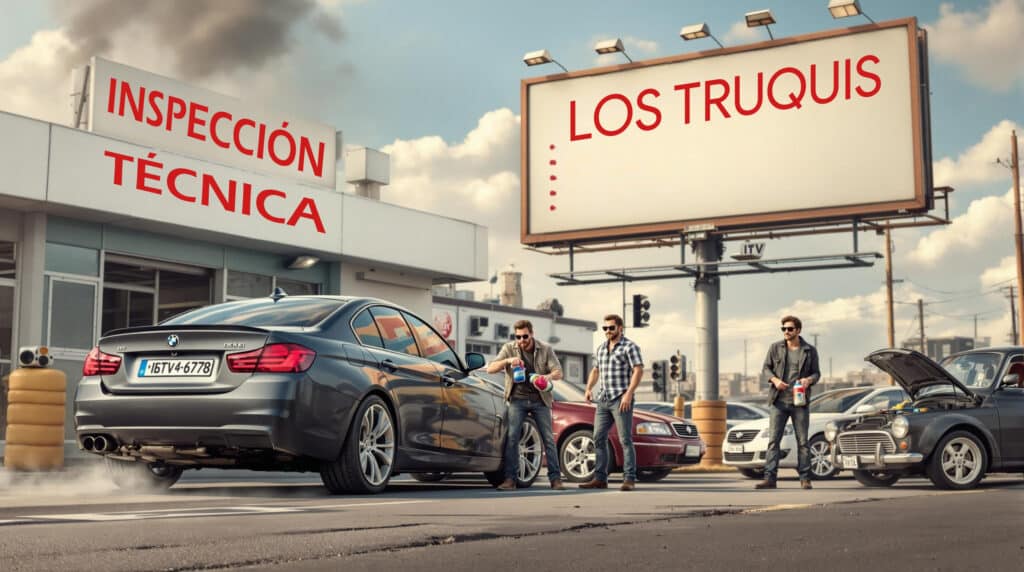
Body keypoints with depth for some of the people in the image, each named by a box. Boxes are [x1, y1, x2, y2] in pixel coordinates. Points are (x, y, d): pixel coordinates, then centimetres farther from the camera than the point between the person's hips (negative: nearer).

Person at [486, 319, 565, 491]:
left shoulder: (545, 349, 1)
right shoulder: (509, 348, 1)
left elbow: (558, 373, -6)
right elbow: (490, 369, -6)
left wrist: (547, 377, -30)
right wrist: (507, 361, -24)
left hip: (539, 399, 0)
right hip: (517, 399, 0)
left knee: (548, 438, -1)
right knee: (512, 437, -10)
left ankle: (555, 478, 4)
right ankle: (510, 479, -7)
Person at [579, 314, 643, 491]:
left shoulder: (629, 347, -4)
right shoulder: (601, 348, 17)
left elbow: (638, 371, -12)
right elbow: (595, 371, 26)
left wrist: (629, 393, -20)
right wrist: (589, 388, 9)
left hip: (621, 400, -7)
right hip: (603, 400, 7)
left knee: (625, 440, -7)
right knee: (599, 438, 5)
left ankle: (629, 479, -6)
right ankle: (600, 478, 10)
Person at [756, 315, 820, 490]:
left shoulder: (810, 351, 6)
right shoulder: (775, 348, 7)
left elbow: (816, 372, 9)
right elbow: (765, 369, 8)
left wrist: (809, 379, -14)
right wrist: (774, 380, -12)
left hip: (800, 402, 0)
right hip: (778, 401, 0)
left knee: (803, 441, 4)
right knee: (773, 440, -5)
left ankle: (805, 478, 11)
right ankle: (770, 478, -6)